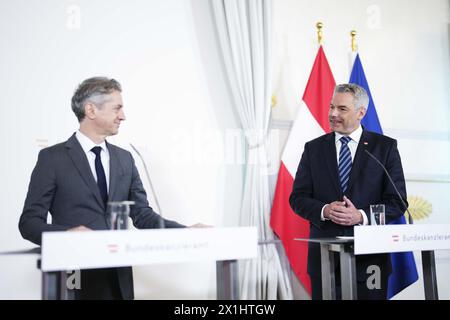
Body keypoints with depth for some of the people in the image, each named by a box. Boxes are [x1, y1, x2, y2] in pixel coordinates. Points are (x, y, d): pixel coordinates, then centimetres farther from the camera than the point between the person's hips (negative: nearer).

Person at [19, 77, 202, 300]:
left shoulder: (125, 158, 8)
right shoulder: (52, 157, -6)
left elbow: (142, 215, 6)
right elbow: (29, 222, -7)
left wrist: (186, 232, -9)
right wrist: (67, 234, -26)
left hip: (119, 278, 5)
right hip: (75, 276, -4)